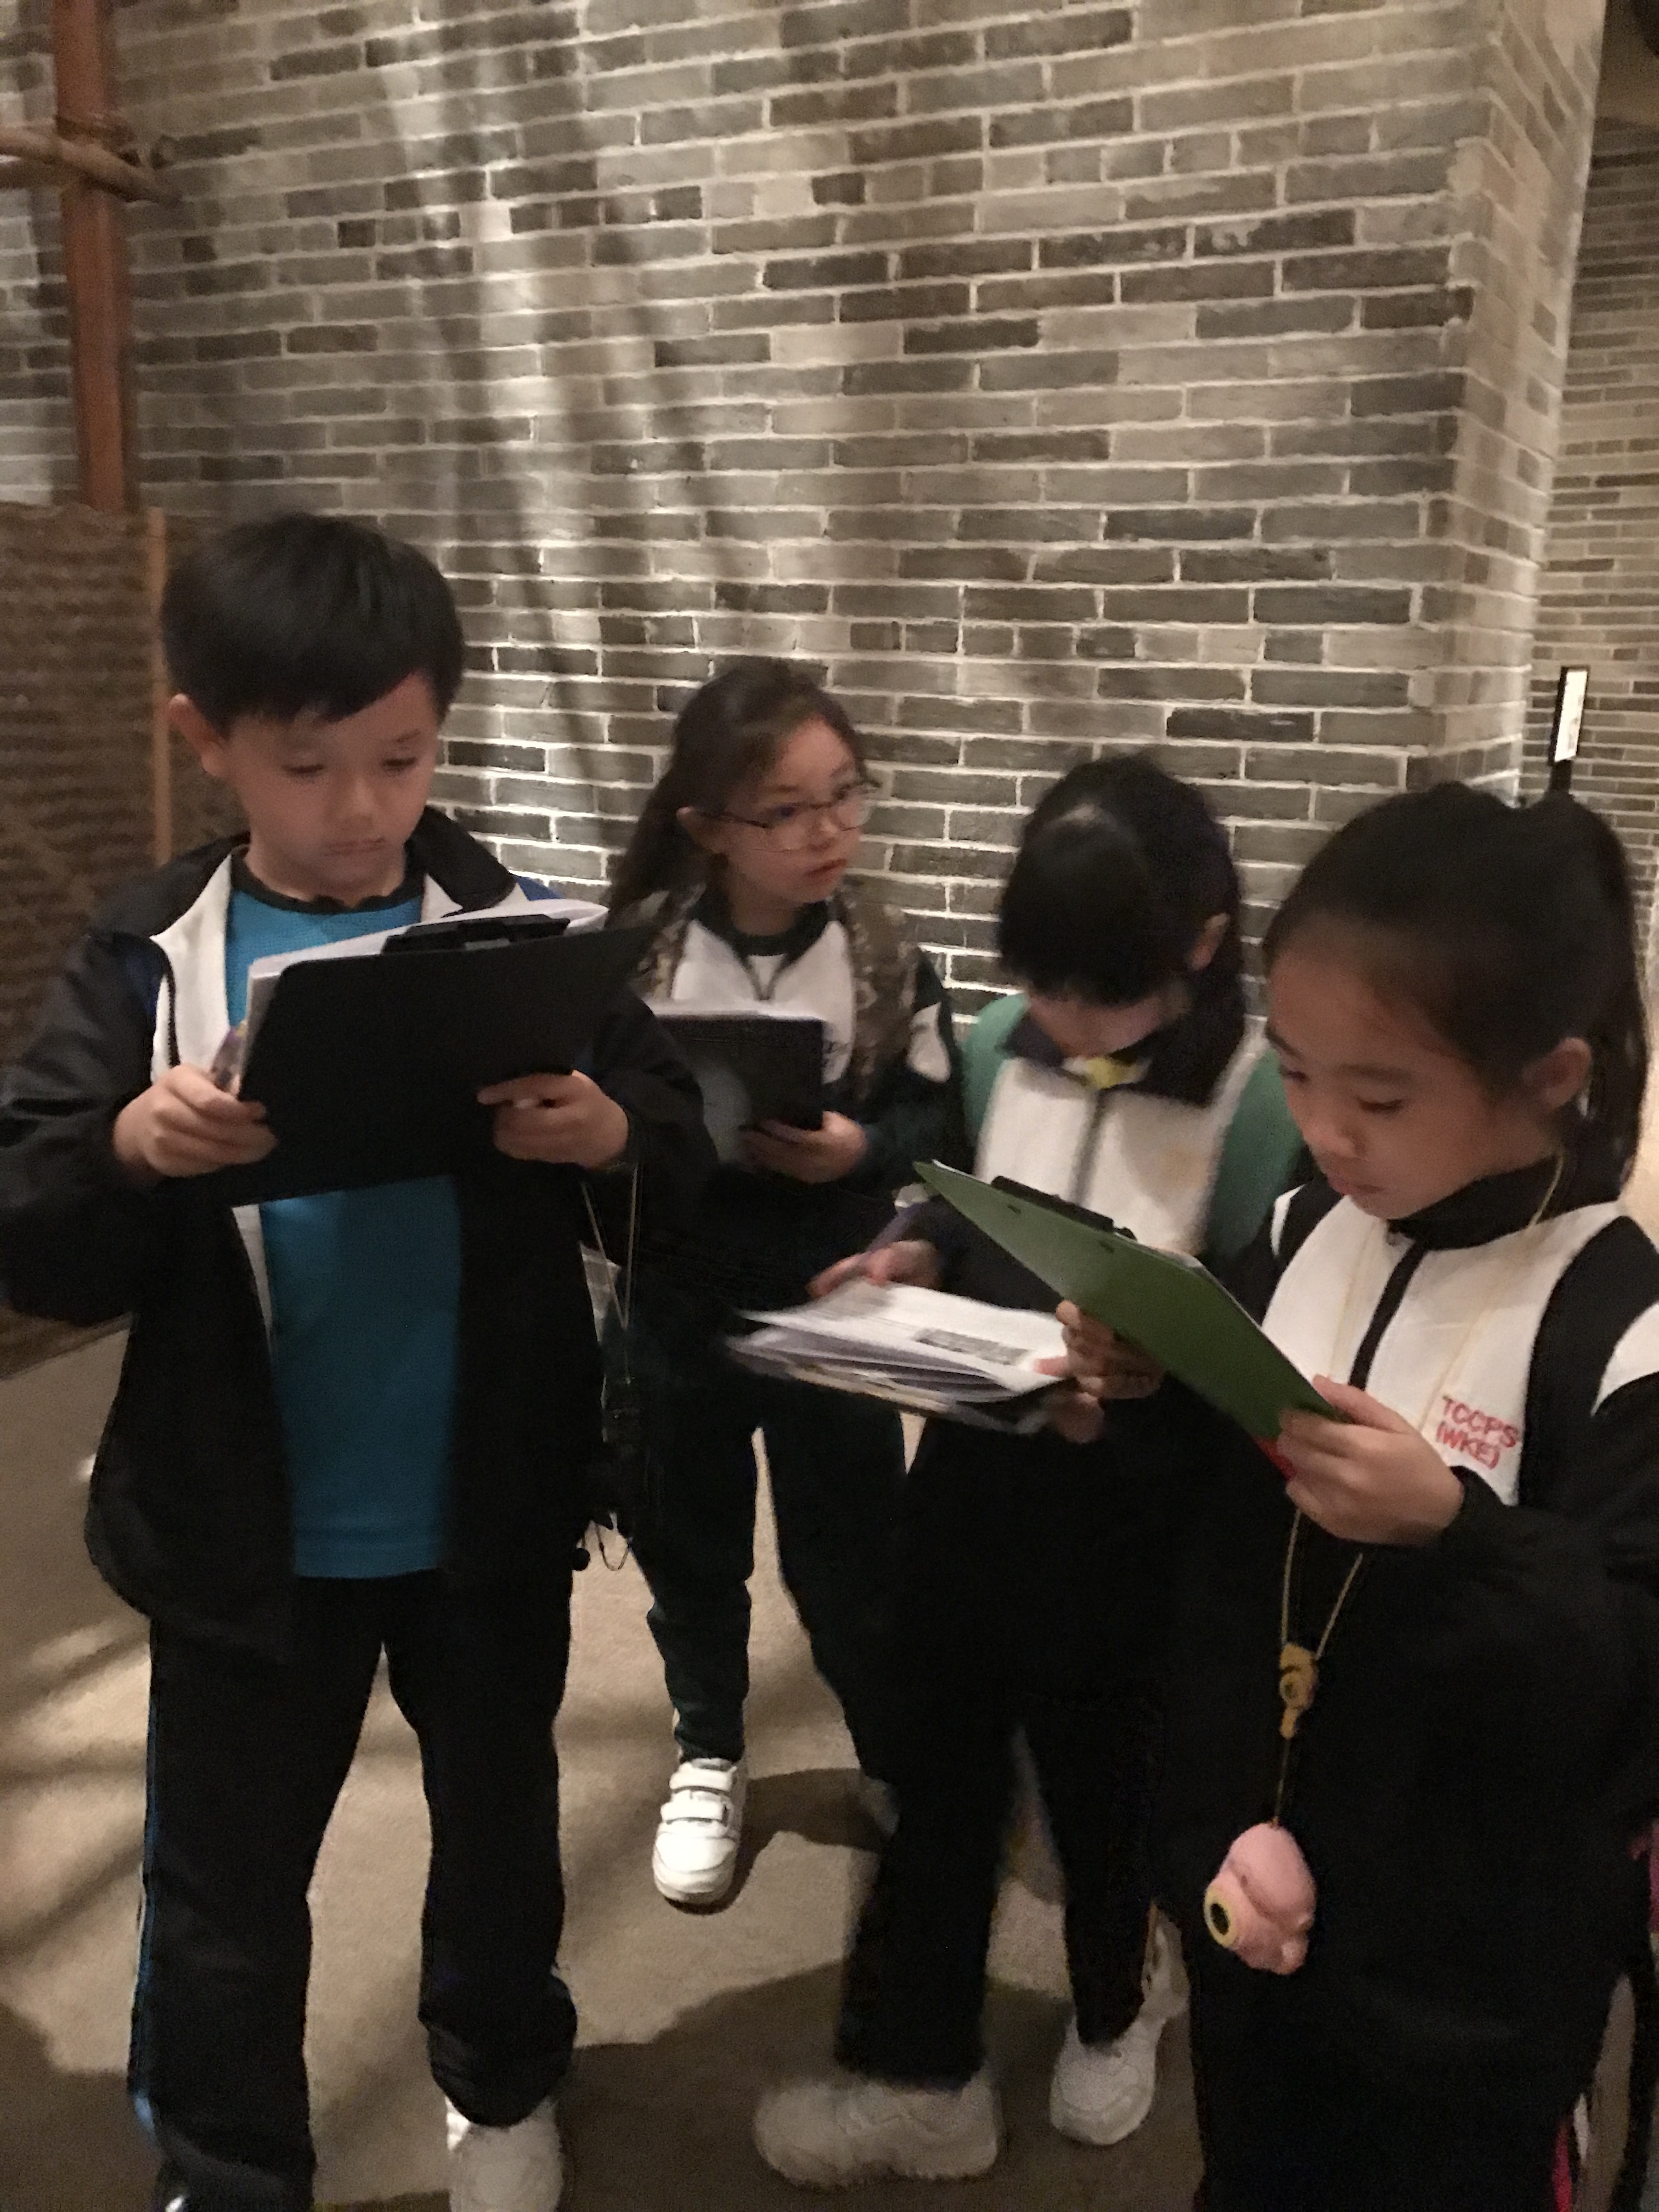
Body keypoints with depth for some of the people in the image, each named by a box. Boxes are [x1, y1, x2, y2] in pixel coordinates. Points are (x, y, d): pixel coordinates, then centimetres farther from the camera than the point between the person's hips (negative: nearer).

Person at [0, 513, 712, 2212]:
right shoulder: (147, 963, -8)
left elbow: (683, 1159, -7)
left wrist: (609, 1135, -29)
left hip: (489, 1513, 1)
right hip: (244, 1533, -1)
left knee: (501, 1817, 23)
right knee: (226, 1884, 16)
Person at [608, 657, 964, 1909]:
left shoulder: (883, 954, -9)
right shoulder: (640, 952, -11)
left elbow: (933, 1115, -3)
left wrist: (859, 1148, -21)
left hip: (833, 1303, 0)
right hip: (679, 1302, 1)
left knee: (851, 1546, 12)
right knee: (691, 1538, 18)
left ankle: (902, 1759, 37)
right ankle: (708, 1757, 41)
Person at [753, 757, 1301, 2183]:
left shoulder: (1262, 1103, -19)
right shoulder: (1007, 1045, -3)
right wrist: (915, 1256, -9)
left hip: (1127, 1507, -4)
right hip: (970, 1466, 4)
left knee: (1101, 1772, 19)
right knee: (938, 1768, 16)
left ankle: (1116, 2002, 52)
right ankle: (917, 2074, 36)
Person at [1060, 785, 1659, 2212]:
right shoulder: (1301, 1238, -5)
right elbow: (1205, 1515, 7)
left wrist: (1447, 1532, -36)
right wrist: (1150, 1391, -13)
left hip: (1467, 1970, -5)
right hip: (1244, 1881, 6)